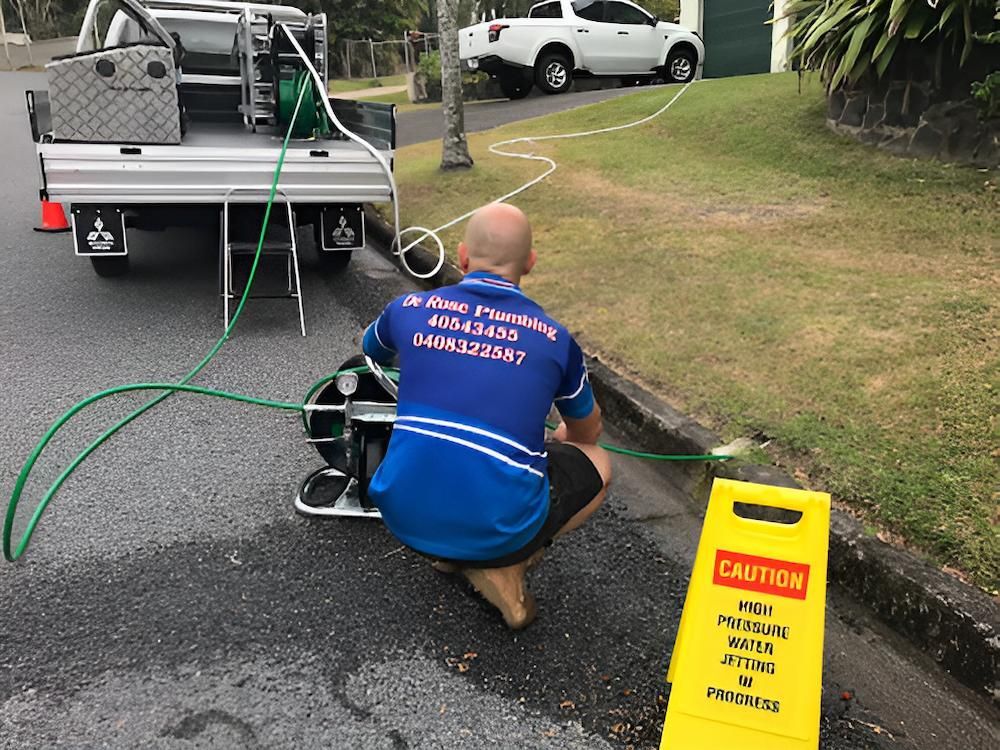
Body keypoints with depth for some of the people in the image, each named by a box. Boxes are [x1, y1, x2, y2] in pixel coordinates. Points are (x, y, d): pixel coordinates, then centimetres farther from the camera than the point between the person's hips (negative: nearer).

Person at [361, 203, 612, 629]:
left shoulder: (410, 309, 3)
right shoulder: (553, 338, 0)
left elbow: (369, 351, 29)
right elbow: (588, 432, 19)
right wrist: (558, 439, 43)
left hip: (404, 517, 4)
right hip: (498, 529, -3)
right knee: (597, 465, 23)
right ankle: (503, 566, 7)